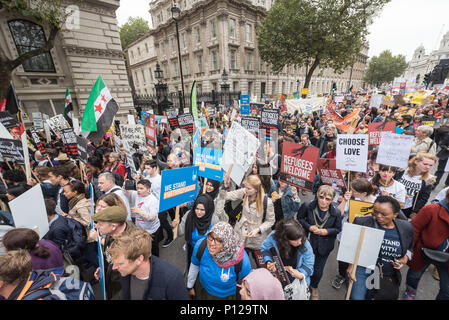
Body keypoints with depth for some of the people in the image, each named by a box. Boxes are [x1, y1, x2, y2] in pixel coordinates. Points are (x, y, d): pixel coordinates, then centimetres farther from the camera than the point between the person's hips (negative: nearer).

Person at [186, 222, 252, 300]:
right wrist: (190, 286, 6)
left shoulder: (241, 259, -36)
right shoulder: (200, 246, -30)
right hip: (202, 289, 2)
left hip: (226, 295, -1)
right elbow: (194, 266, -8)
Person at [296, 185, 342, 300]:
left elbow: (338, 229, -4)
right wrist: (309, 227, -20)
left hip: (324, 246, 1)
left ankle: (314, 287, 54)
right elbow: (299, 218, -5)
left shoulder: (336, 213, -18)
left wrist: (326, 231, -21)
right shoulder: (307, 206, -21)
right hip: (307, 242, 0)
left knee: (318, 271, 20)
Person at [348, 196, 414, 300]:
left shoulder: (406, 228, -3)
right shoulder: (362, 223, -15)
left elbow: (409, 248, 17)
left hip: (389, 277, 4)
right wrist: (351, 263, -10)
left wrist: (406, 258, -3)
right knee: (357, 297, -12)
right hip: (363, 269, -3)